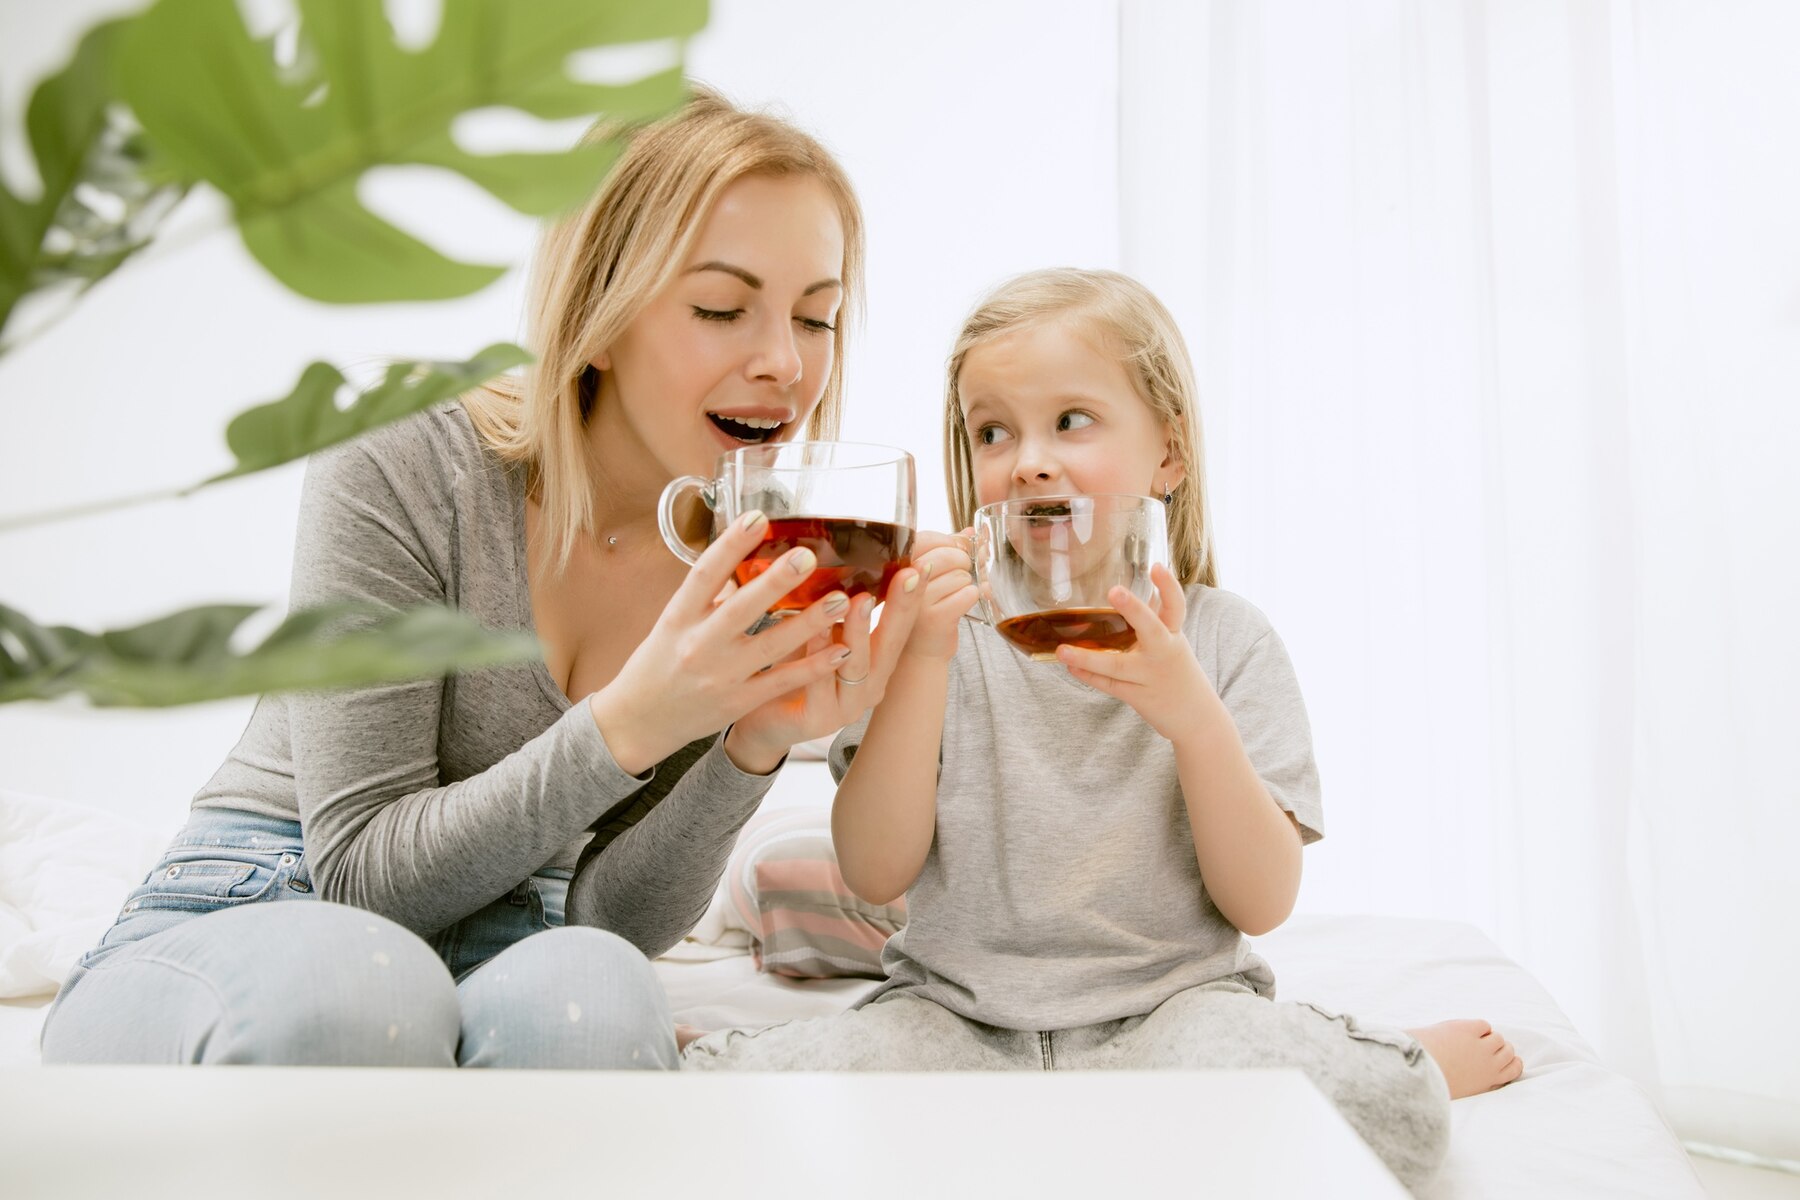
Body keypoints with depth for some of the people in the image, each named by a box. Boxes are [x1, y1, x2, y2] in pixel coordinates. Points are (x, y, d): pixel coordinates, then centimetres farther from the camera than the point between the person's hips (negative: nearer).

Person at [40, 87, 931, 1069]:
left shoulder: (765, 565, -4)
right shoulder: (400, 468, -16)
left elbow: (607, 922, -5)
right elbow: (360, 875, -16)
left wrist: (752, 749, -24)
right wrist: (630, 725, -30)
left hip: (495, 962, 3)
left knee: (585, 991, -34)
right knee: (351, 983, -38)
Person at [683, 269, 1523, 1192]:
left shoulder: (1225, 640, -1)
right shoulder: (942, 630, -1)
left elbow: (1261, 903, -6)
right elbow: (875, 874, -9)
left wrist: (1195, 717, -21)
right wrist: (923, 658, -19)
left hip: (1168, 1002, -2)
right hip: (959, 1007, 3)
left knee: (1376, 1105, -32)